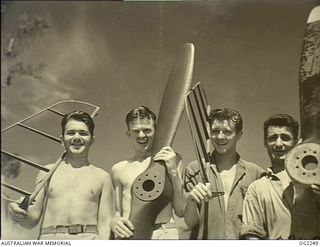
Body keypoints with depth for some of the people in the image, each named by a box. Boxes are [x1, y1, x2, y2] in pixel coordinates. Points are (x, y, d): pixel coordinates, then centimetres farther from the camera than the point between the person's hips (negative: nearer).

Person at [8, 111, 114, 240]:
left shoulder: (102, 177, 13)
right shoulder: (47, 172, 16)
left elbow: (105, 222, 9)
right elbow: (33, 218, 15)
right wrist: (21, 215, -6)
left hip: (88, 239, -1)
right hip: (50, 240, 1)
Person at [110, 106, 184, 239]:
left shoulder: (172, 160, 8)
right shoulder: (118, 169, 15)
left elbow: (181, 212, 5)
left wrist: (173, 172, -3)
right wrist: (113, 220, 0)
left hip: (164, 233, -2)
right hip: (127, 235, 3)